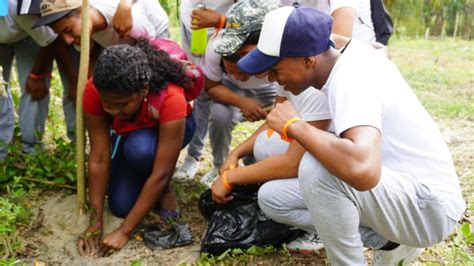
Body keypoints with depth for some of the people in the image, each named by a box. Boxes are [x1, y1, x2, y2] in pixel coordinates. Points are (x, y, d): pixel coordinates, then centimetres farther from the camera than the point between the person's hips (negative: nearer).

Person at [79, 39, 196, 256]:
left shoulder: (171, 99, -43)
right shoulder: (94, 91, -34)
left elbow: (161, 174, -39)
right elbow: (98, 159, -28)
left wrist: (124, 231, -36)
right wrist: (96, 223, -26)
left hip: (167, 127, -3)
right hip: (126, 133, 3)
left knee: (140, 148, -37)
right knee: (121, 206, -12)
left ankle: (165, 191, -5)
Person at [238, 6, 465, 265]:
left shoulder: (350, 81, -27)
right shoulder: (348, 56, 0)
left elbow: (362, 170, -47)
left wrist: (294, 126, -31)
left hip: (430, 204, -9)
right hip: (392, 190, 9)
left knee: (315, 168, -35)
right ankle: (388, 242, 7)